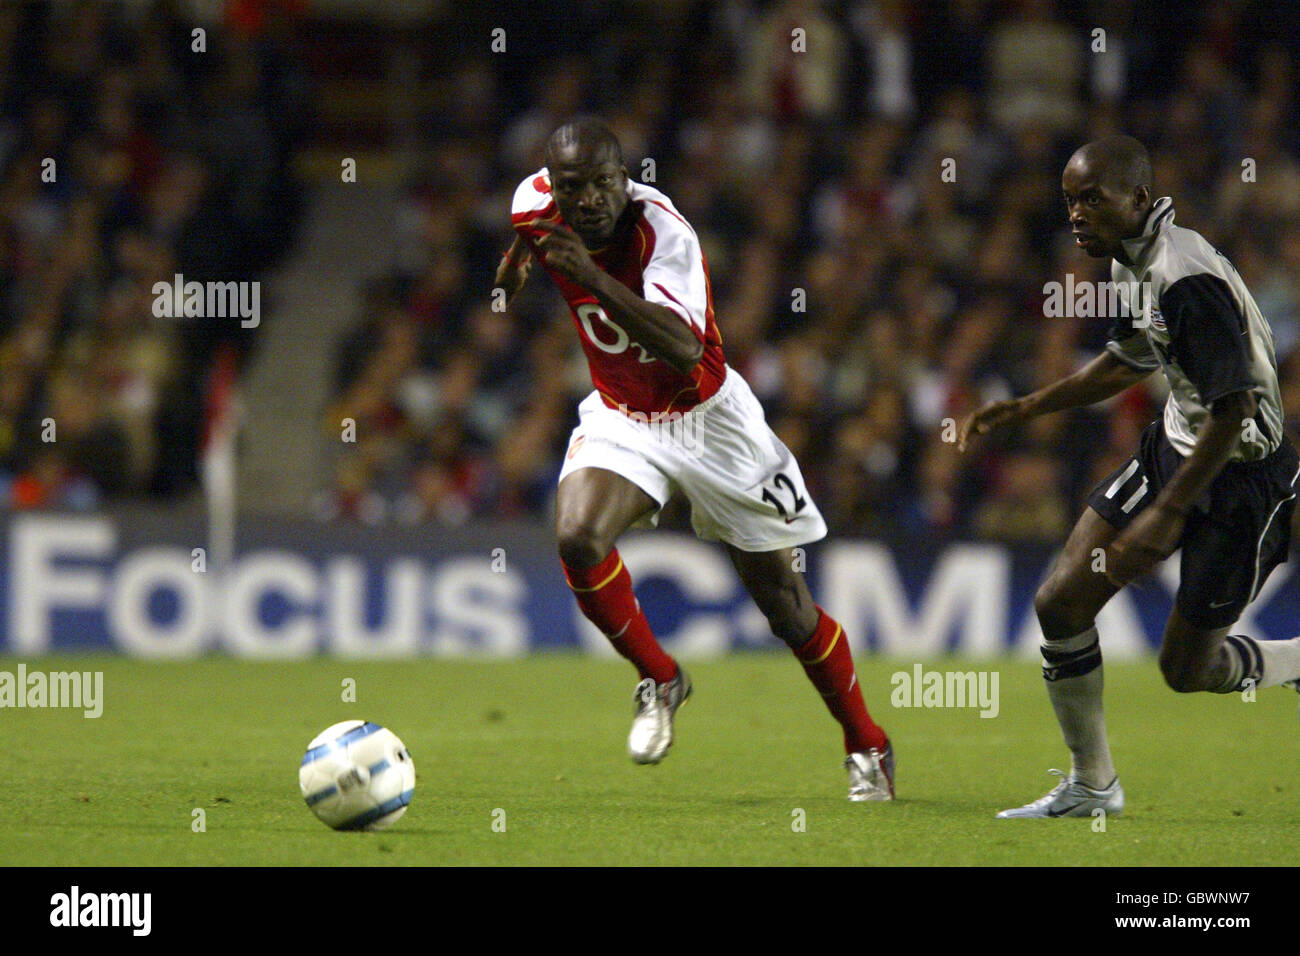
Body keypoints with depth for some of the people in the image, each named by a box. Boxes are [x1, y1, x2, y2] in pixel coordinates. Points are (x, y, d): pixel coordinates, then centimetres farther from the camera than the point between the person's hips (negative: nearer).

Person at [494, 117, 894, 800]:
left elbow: (684, 351, -45)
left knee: (786, 605, 2)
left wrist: (590, 275, -49)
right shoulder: (538, 202, -13)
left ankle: (866, 747, 23)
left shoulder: (663, 230, -29)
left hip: (706, 418, -4)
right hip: (619, 417, 4)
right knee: (578, 537, -27)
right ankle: (658, 680, -2)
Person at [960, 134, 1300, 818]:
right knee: (1061, 602, 1)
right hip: (1172, 449, 9)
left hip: (1237, 477, -9)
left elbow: (1235, 408, -28)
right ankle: (1091, 785, 15)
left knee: (1186, 670, 0)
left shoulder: (1191, 281, -29)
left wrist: (1166, 513, -25)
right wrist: (1024, 409, 17)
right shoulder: (1130, 262, 2)